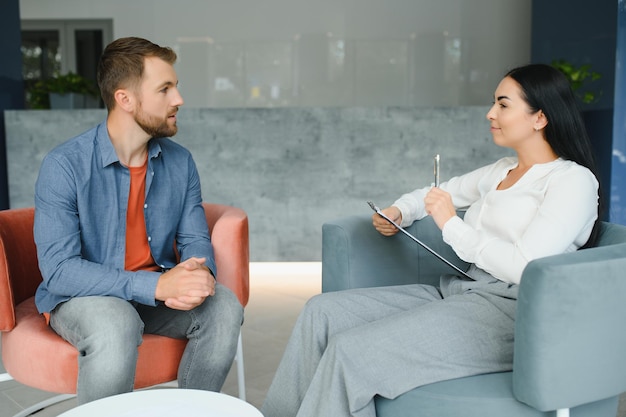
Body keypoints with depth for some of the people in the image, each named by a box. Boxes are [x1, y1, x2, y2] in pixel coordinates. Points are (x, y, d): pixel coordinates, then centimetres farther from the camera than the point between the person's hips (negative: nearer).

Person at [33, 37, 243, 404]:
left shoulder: (180, 162, -1)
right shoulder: (64, 166, -16)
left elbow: (196, 240, 3)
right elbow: (58, 269, -22)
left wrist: (198, 273, -23)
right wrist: (155, 285, -33)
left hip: (158, 290, 5)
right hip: (81, 296, -4)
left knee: (225, 308, -21)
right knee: (116, 328, -36)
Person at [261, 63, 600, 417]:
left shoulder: (573, 180, -5)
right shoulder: (501, 171, 19)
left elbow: (525, 268, -17)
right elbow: (436, 194, 32)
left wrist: (452, 225, -11)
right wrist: (397, 212, 11)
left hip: (505, 311, -8)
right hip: (455, 293, 9)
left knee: (350, 350, -25)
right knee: (322, 311, -6)